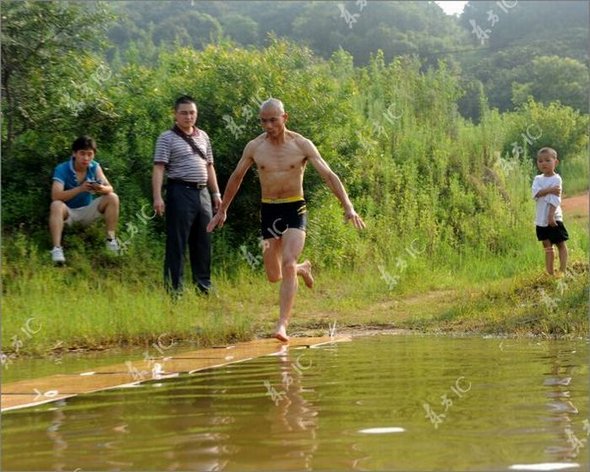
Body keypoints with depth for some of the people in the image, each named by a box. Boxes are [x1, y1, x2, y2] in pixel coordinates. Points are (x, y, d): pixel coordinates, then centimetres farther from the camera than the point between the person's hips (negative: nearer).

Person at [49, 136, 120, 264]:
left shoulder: (95, 167, -6)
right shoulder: (62, 169, -19)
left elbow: (110, 189, -10)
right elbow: (55, 196, -30)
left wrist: (102, 189, -36)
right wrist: (80, 189, -42)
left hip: (87, 212, 4)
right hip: (68, 212, -4)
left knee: (112, 198, -14)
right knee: (56, 205, -36)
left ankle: (111, 240, -11)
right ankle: (57, 248, -40)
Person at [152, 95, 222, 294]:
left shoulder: (203, 136, 16)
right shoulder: (167, 138, -4)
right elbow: (159, 168, -10)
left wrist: (216, 193, 17)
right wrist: (157, 197, -19)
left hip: (202, 193, 6)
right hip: (180, 192, -6)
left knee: (203, 243, 10)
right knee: (176, 243, -4)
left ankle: (204, 286, 19)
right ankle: (174, 289, 0)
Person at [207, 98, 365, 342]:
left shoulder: (302, 145, -6)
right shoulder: (254, 147, 1)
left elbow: (329, 176, -7)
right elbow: (236, 178, 15)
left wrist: (348, 207, -17)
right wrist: (222, 210, 20)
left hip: (295, 210, -3)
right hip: (268, 211, 3)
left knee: (288, 264, -20)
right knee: (274, 275, 6)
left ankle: (282, 325, -20)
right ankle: (303, 268, 41)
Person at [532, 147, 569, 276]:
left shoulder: (556, 179, -10)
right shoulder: (538, 179, 6)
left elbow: (555, 198, -19)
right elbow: (535, 193, -12)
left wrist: (551, 215, -26)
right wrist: (550, 190, -24)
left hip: (554, 218, -6)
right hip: (541, 219, 6)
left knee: (561, 245, 3)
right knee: (547, 246, 11)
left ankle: (562, 271, 5)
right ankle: (549, 273, 15)